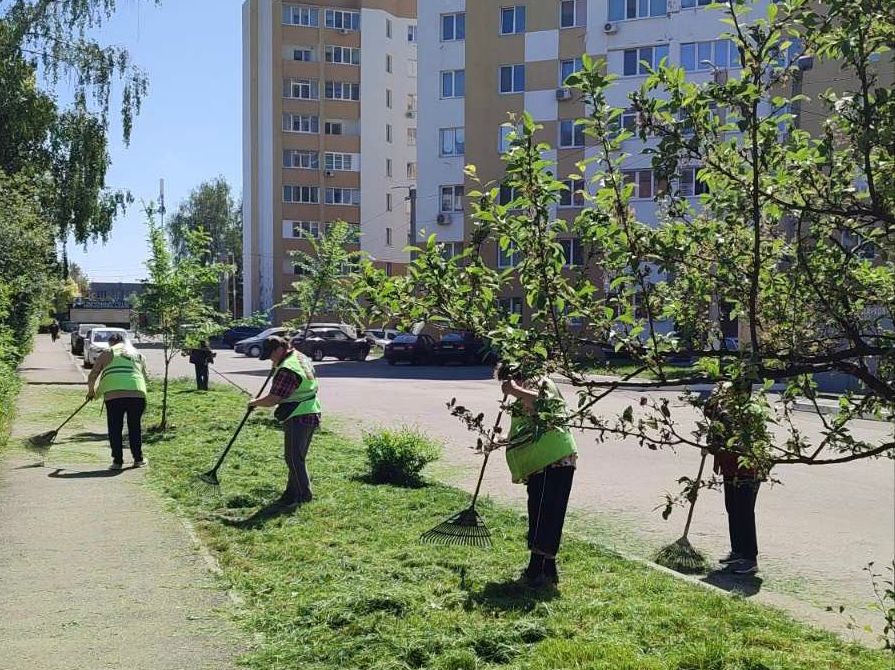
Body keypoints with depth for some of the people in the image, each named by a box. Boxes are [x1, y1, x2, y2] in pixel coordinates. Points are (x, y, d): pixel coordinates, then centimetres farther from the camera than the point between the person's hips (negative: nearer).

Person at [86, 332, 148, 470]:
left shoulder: (107, 354, 15)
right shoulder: (138, 355, 25)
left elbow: (92, 376, 12)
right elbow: (145, 376, 23)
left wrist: (91, 391, 28)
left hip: (114, 395, -2)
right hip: (137, 393, 3)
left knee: (115, 429, 7)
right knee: (135, 427, 14)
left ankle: (118, 461, 8)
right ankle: (138, 459, 21)